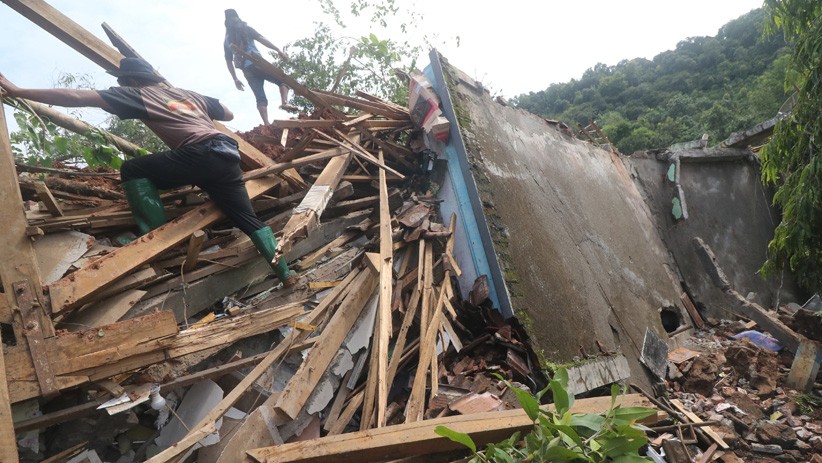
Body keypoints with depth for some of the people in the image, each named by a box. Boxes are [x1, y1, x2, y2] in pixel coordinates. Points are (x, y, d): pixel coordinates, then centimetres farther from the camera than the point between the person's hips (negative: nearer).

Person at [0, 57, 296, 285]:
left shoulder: (138, 94, 11)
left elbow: (77, 97, 4)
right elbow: (229, 115, 38)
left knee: (133, 170, 5)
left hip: (203, 155, -7)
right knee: (247, 218, 13)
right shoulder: (188, 93, 30)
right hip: (228, 156, 8)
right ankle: (285, 274, 9)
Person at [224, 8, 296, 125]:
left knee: (260, 98, 0)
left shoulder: (227, 41, 19)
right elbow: (262, 39, -3)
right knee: (283, 80, 8)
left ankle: (266, 124, -17)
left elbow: (228, 62, 16)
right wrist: (278, 50, -7)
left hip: (247, 70, 3)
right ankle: (285, 102, -20)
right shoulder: (246, 29, 10)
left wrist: (235, 79, 20)